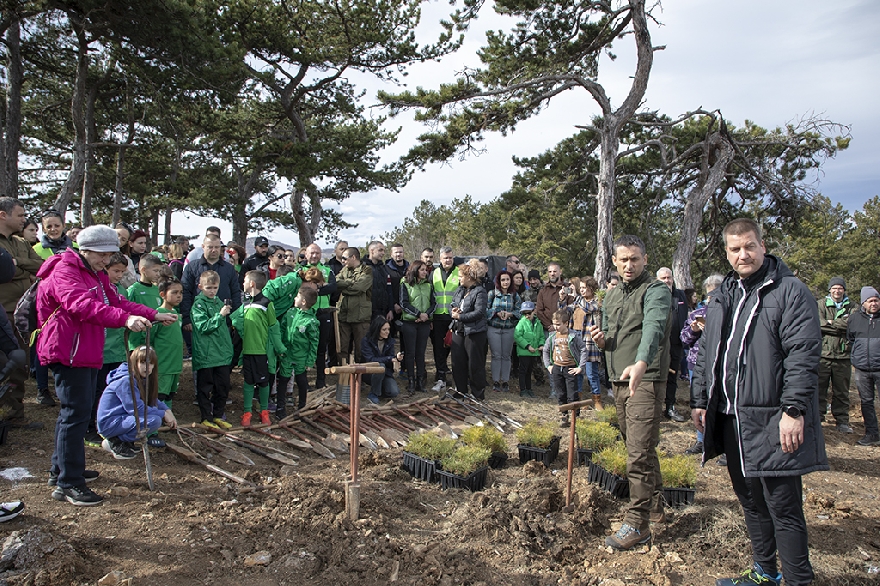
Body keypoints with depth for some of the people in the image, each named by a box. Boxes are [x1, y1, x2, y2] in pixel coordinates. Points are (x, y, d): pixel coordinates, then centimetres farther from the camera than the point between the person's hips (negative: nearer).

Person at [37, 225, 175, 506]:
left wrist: (153, 315, 0)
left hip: (87, 354, 11)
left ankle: (62, 468, 32)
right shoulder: (65, 271, -15)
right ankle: (68, 484, -7)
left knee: (75, 411, 18)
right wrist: (125, 318, -45)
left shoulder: (96, 275, 18)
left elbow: (116, 301, 13)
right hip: (67, 353, -10)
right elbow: (82, 304, -32)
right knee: (75, 414, -11)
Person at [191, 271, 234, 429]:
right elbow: (203, 327, -18)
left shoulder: (219, 302, 11)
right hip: (205, 355, -6)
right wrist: (220, 315, -26)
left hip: (222, 353, 6)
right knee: (205, 388, 5)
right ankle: (206, 418, 15)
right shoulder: (198, 305, -8)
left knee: (223, 387, 11)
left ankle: (218, 415, 24)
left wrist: (229, 348, 18)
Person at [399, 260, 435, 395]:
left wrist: (427, 314, -8)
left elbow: (434, 303, 9)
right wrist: (418, 314, -13)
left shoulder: (428, 285, 13)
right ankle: (410, 382, 5)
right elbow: (404, 303, -7)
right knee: (410, 353, 0)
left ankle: (420, 381, 11)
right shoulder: (405, 284, 0)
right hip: (409, 322, -3)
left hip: (424, 323, 3)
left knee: (421, 352, 6)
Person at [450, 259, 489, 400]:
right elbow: (452, 304, 16)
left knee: (475, 364, 1)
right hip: (458, 330, 8)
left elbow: (479, 313, -20)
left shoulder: (480, 292, -12)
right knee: (458, 362, 12)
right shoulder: (460, 290, 13)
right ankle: (461, 391, 25)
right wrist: (453, 311, -7)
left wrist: (460, 317, -20)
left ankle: (478, 394, 13)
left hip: (474, 332, -8)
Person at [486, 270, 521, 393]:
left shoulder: (514, 295, 5)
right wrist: (497, 313, -14)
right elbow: (485, 309, -1)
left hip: (509, 329, 2)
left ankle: (505, 381, 15)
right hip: (493, 328, -2)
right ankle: (496, 381, 9)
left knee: (506, 355, 6)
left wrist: (509, 314, -12)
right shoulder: (492, 293, 0)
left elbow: (519, 310, 5)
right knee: (496, 355, 1)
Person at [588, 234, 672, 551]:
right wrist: (601, 339, -1)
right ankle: (655, 505, 36)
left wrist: (641, 364, -46)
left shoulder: (656, 291, -10)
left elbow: (653, 327, -29)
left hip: (646, 382, -8)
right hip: (619, 381, 8)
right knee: (640, 448, 19)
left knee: (639, 454, -8)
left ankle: (637, 525, 1)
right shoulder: (611, 296, 15)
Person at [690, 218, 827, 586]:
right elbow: (706, 353, 19)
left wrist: (794, 410, -20)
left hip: (772, 420, -7)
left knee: (782, 507, -1)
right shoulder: (722, 297, 15)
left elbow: (803, 356, -14)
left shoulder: (790, 292, -7)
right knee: (750, 500, 17)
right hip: (730, 418, 7)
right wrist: (700, 399, 15)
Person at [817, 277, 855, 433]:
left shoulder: (851, 307, 12)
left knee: (842, 390, 8)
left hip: (843, 355, 2)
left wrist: (831, 322, -9)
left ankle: (842, 420, 17)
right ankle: (817, 417, 8)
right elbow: (818, 323, -9)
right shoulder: (821, 304, 6)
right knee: (819, 388, 0)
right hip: (823, 353, -2)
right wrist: (841, 325, -9)